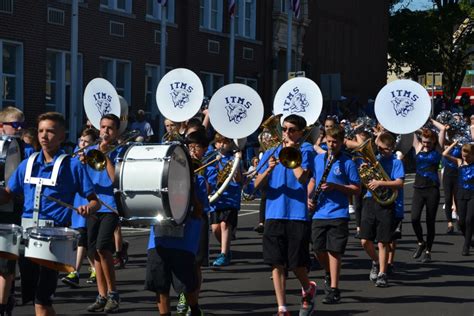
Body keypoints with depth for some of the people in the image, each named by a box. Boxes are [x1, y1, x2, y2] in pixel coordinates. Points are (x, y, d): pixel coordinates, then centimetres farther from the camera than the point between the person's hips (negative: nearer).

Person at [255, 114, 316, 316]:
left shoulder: (305, 151, 2)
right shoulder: (270, 154, 12)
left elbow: (302, 178, -14)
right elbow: (257, 185, 4)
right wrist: (268, 170, -13)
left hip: (298, 214, -3)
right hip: (274, 214, 3)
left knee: (297, 263, 0)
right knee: (277, 263, 1)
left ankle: (307, 288, 31)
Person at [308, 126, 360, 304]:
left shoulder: (347, 163, -3)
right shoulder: (318, 159, 11)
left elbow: (357, 189, -3)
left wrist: (335, 186, -16)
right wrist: (309, 198, 3)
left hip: (338, 214, -4)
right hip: (318, 212, 4)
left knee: (334, 250, -4)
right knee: (318, 249, 5)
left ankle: (333, 289, 1)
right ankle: (329, 274, 34)